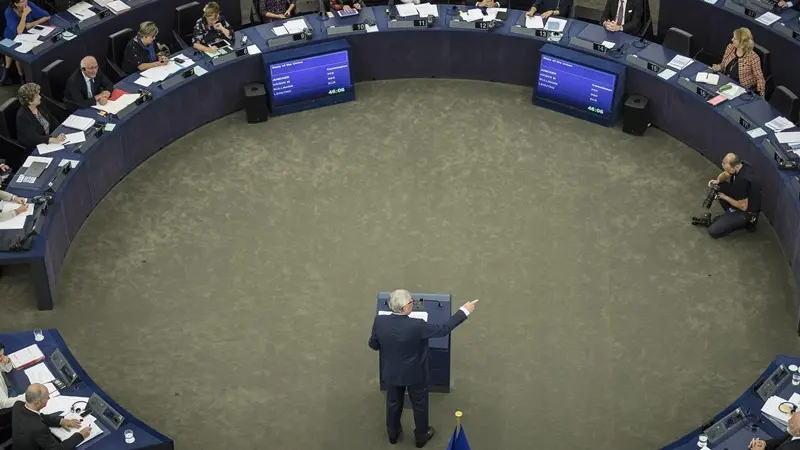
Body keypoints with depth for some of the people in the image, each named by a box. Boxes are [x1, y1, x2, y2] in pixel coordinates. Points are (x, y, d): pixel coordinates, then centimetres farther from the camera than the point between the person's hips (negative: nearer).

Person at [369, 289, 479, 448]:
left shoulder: (379, 321, -23)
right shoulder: (416, 326, -34)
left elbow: (373, 344, -6)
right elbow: (443, 329, -23)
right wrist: (464, 311, -16)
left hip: (391, 373, 3)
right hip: (415, 374, -3)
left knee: (393, 403, 28)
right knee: (420, 405, 23)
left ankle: (393, 433, 49)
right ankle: (421, 436, 44)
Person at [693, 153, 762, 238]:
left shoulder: (742, 180, -37)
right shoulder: (742, 164, -11)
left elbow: (743, 207, -27)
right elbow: (725, 174, 10)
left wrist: (724, 197, -16)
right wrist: (717, 180, -13)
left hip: (746, 211, -9)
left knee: (713, 231, -12)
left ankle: (746, 221, 3)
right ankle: (730, 214, 12)